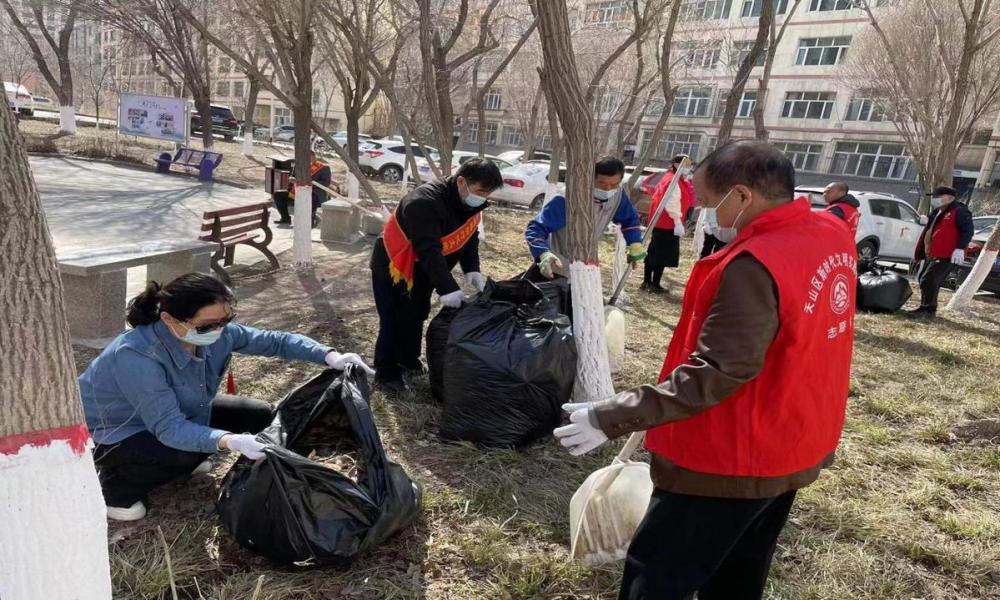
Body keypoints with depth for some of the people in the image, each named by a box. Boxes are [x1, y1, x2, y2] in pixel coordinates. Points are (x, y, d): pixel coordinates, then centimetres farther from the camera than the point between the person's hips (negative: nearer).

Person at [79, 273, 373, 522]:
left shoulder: (216, 333, -21)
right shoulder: (136, 357, -40)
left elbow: (274, 340, -14)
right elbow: (169, 427, -40)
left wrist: (330, 357, -28)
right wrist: (229, 441, -56)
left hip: (177, 412, 7)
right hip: (108, 431, -7)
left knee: (258, 416, -2)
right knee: (182, 456, -35)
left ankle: (187, 462, 18)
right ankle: (117, 487, -4)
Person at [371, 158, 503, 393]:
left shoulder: (470, 205, -8)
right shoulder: (425, 202, -36)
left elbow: (469, 239, -1)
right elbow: (429, 251, -40)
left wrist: (472, 270, -18)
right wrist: (447, 288, -43)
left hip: (421, 272, 8)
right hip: (392, 268, -8)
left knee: (417, 316, 19)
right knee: (394, 321, -3)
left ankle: (408, 359, 39)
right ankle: (386, 371, 13)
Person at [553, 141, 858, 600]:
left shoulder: (755, 265, -28)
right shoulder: (834, 238, 1)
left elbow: (718, 373, -31)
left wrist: (612, 418, -29)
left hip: (731, 462, -9)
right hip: (792, 449, 9)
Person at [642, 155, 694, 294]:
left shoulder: (669, 178, 16)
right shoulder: (673, 181, -16)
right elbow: (672, 205, -22)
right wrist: (678, 223, -21)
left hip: (659, 221, 10)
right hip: (668, 223, -10)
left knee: (654, 252, 14)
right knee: (663, 255, -4)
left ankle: (647, 282, 20)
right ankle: (655, 285, 1)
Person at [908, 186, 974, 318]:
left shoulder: (959, 212, -8)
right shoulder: (937, 212, 20)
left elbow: (968, 230, -15)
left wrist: (960, 248, -25)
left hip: (946, 256, -10)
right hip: (932, 255, 10)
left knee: (928, 280, -17)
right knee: (923, 279, 13)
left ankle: (928, 309, -11)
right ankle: (927, 307, 24)